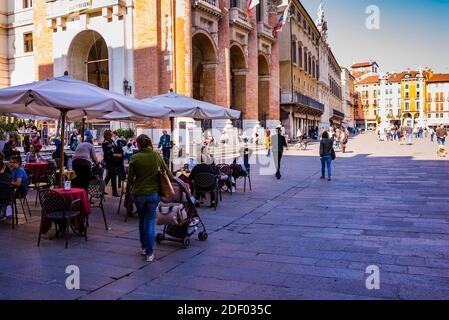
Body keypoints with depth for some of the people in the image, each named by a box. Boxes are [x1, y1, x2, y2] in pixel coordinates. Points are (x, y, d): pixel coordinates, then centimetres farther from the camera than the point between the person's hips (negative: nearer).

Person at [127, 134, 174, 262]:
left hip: (138, 193, 0)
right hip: (153, 193, 0)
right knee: (150, 221, 5)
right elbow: (168, 173, 3)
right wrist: (171, 178, 24)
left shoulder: (134, 158, -7)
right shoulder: (156, 156, -3)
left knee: (142, 220, 21)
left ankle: (144, 247, 29)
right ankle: (149, 253, 2)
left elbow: (130, 179, -3)